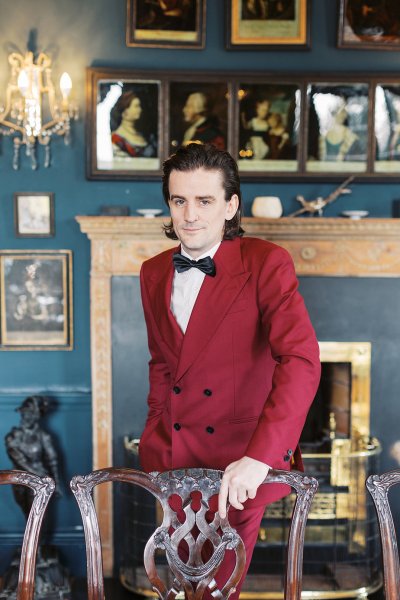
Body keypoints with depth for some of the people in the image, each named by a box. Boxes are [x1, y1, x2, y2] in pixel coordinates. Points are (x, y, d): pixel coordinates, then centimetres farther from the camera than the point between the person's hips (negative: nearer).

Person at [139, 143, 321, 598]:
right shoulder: (153, 273, 5)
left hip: (239, 461, -4)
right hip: (174, 456, 5)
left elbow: (301, 360, -24)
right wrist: (155, 432, 7)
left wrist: (259, 456, -33)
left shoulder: (266, 263, -13)